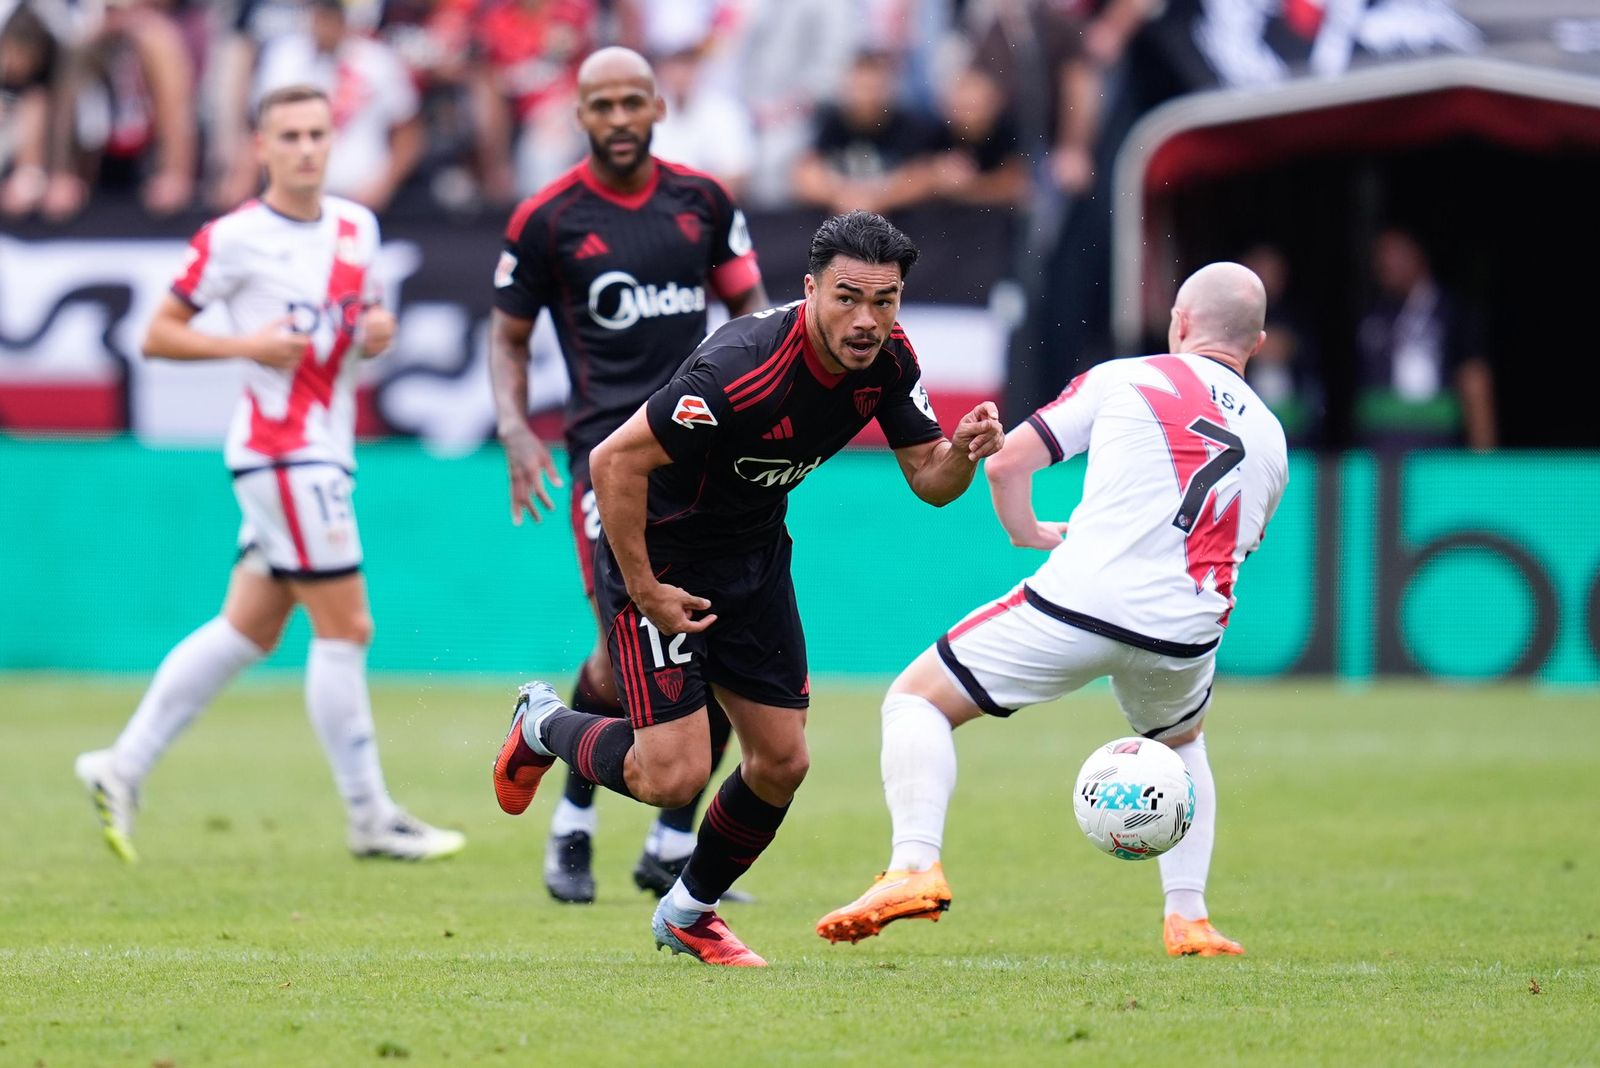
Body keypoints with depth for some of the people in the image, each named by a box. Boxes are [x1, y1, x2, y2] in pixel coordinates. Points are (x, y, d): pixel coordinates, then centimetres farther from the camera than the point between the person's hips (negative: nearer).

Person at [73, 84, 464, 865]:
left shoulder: (357, 227, 11)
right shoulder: (233, 239, -9)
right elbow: (157, 334, -5)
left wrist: (374, 331, 3)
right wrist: (247, 345, -18)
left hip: (323, 452, 8)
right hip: (281, 448, -8)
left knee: (248, 629, 10)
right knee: (345, 625, -8)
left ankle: (122, 769, 16)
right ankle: (369, 816, -2)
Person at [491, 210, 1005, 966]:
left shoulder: (888, 360, -11)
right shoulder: (742, 367, -34)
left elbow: (928, 479, 0)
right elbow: (615, 460, -29)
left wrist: (963, 452, -25)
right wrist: (644, 591, -23)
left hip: (754, 557, 7)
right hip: (660, 555, -7)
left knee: (781, 762, 5)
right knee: (674, 776, -12)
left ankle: (688, 914, 30)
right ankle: (544, 727, 20)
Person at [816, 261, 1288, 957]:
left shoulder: (1122, 379, 6)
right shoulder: (1270, 439, 18)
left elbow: (1007, 462, 3)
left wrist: (1029, 532, 22)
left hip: (1078, 604, -4)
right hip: (1187, 635, 4)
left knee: (916, 699, 11)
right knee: (1180, 743, 37)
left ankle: (914, 866, -10)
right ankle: (1187, 919, 23)